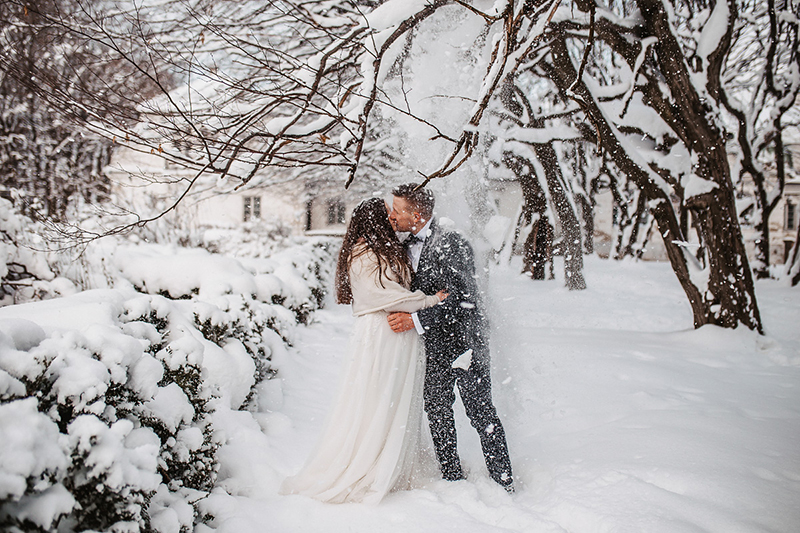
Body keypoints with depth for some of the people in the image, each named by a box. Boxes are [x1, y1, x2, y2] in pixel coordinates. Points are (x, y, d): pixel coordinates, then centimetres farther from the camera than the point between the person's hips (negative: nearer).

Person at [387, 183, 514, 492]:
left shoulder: (452, 244, -18)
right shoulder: (407, 247, 6)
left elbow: (462, 300, -25)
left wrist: (416, 320, -27)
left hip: (464, 342, -7)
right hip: (434, 348, 7)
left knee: (481, 415, 2)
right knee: (437, 413, 13)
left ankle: (504, 482, 17)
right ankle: (452, 479, 28)